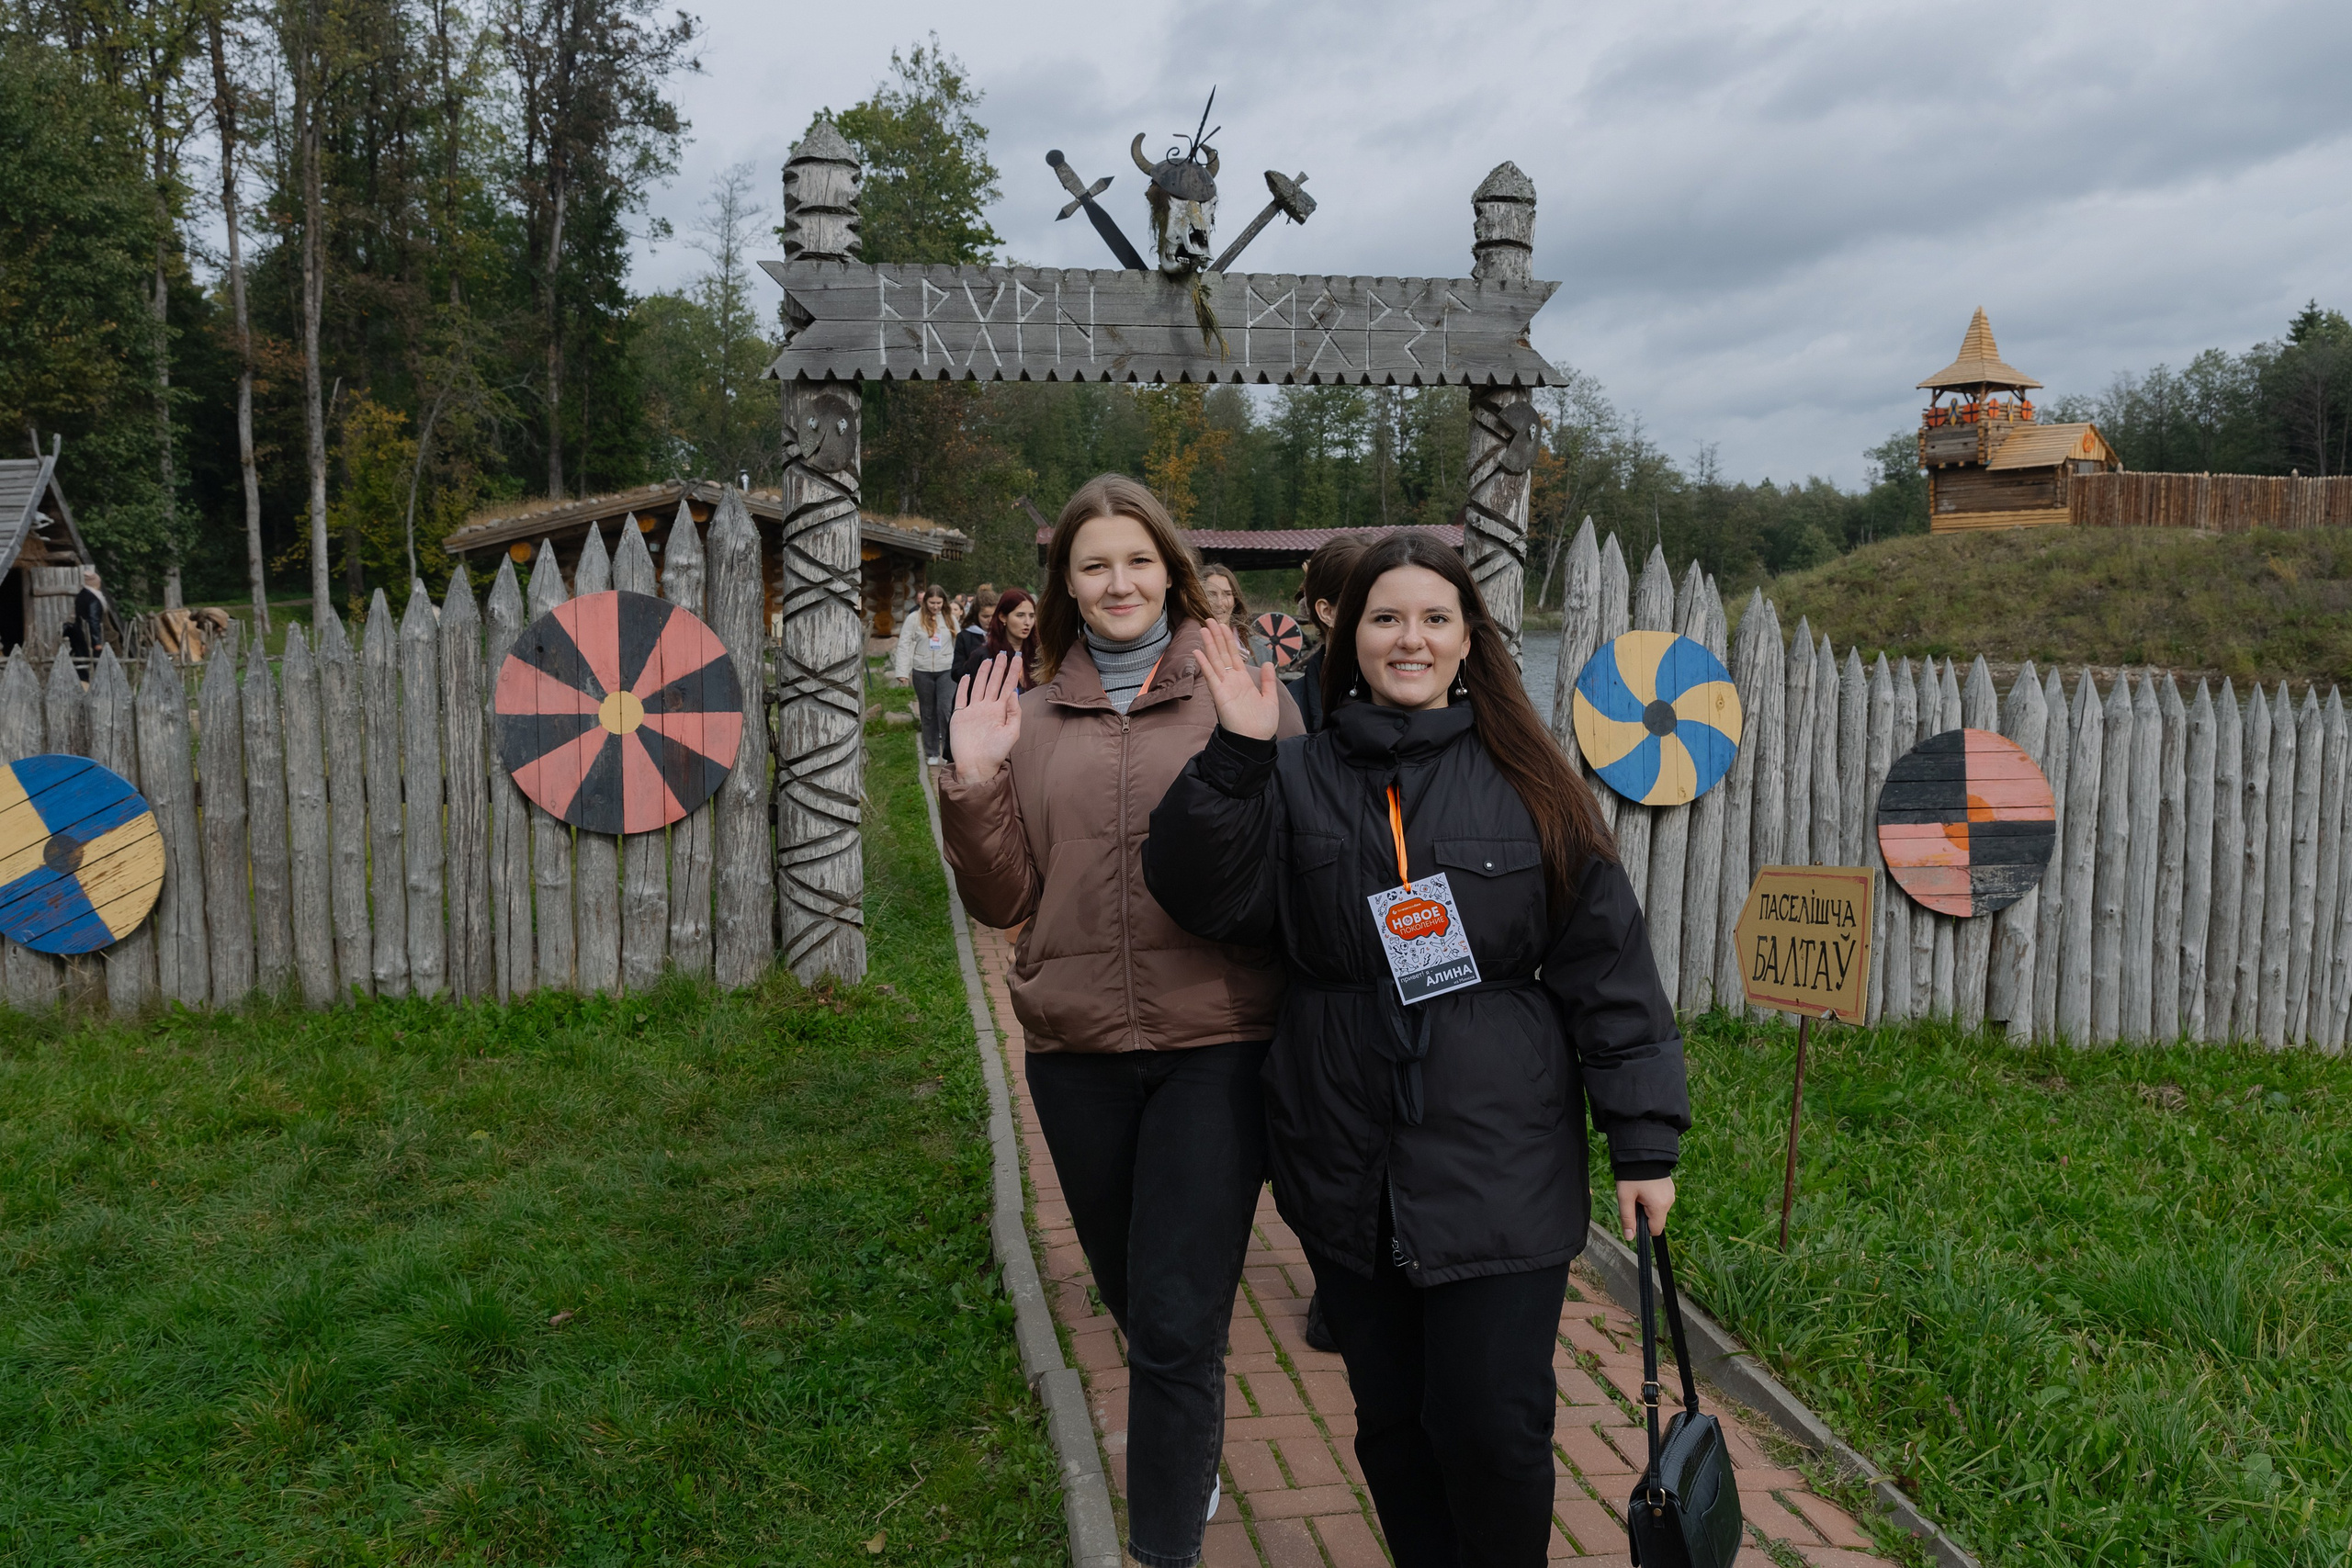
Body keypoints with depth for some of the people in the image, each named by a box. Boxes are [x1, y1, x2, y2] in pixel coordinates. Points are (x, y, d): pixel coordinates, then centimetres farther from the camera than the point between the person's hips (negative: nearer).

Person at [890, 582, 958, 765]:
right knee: (928, 714, 9)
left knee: (946, 709, -12)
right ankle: (932, 753, 20)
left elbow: (958, 645, 8)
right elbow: (904, 645, -4)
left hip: (947, 671, 0)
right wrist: (902, 672, -10)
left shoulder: (950, 619, 5)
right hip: (922, 672, 0)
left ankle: (949, 751, -3)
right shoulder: (915, 619, -2)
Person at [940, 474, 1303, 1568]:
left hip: (1213, 1046, -4)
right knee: (1133, 1303, 21)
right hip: (1076, 1053, 4)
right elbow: (1005, 901, 7)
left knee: (1177, 1327, -2)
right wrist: (974, 783, -8)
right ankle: (1187, 1466, 48)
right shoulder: (1034, 719, 7)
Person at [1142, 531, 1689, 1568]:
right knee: (1391, 1419, 15)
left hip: (1500, 1168, -1)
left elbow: (1606, 964, 1)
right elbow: (1205, 899, -8)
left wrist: (1644, 1141, 0)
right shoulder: (1297, 778, 3)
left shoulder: (1527, 785, 0)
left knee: (1494, 1428, -1)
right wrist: (1236, 757, -19)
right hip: (1349, 1170, 2)